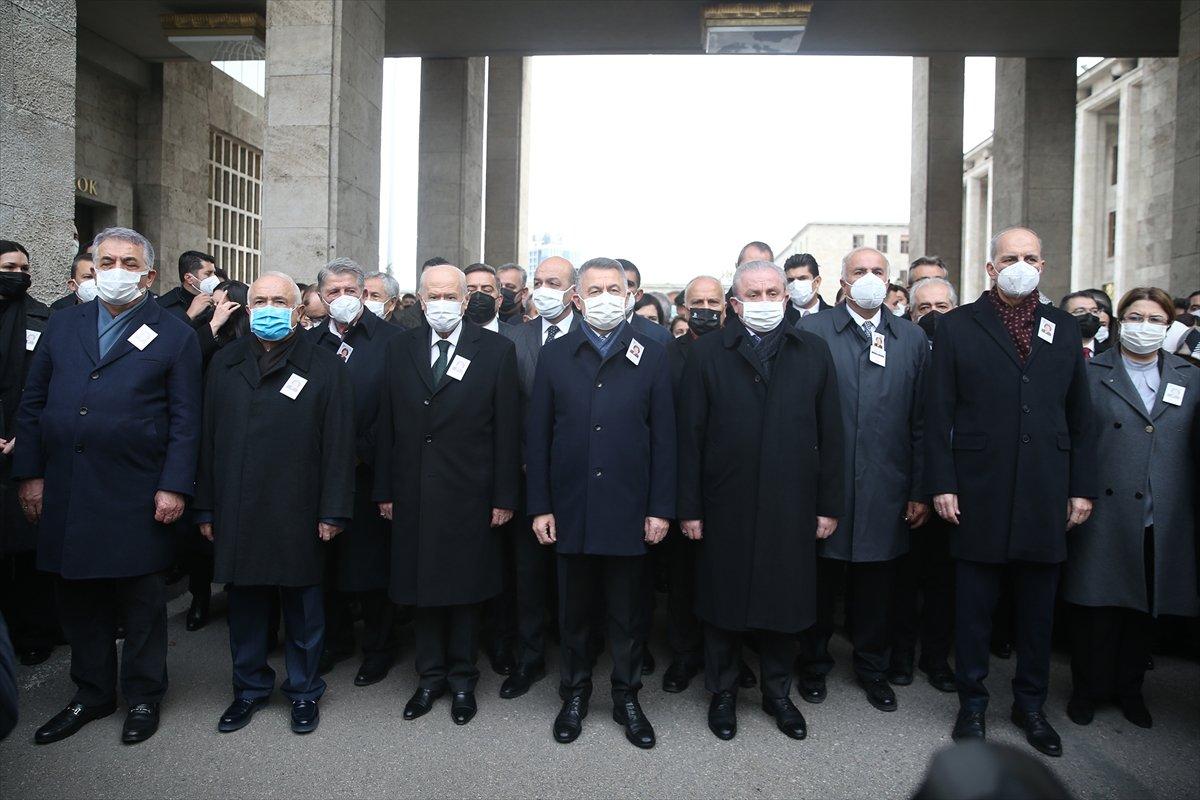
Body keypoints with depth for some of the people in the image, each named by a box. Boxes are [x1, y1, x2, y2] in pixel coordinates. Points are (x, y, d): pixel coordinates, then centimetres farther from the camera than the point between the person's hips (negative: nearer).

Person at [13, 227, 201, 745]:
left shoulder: (175, 336, -1)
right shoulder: (62, 325, 11)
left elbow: (185, 420, -5)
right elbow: (32, 403, 11)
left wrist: (174, 487, -11)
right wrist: (30, 473, 5)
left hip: (137, 498, -4)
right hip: (66, 495, 4)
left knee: (142, 604, 8)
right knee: (79, 603, 15)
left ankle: (143, 698, 25)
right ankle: (91, 695, 32)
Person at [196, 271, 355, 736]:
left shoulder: (324, 367, -2)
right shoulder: (224, 364, 11)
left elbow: (338, 445, -6)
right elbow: (208, 439, 10)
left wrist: (333, 511, -10)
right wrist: (207, 508, 7)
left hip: (297, 515, -3)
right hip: (236, 514, 4)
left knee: (302, 609, 9)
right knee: (244, 605, 14)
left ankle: (304, 692, 26)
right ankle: (250, 688, 32)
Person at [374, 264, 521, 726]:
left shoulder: (497, 351, -3)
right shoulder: (399, 349, 6)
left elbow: (507, 430, -5)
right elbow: (387, 425, 7)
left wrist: (504, 497, -7)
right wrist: (384, 491, 4)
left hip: (469, 496, -3)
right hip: (413, 494, 3)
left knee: (465, 589, 10)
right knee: (421, 587, 12)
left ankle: (462, 679, 28)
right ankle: (430, 676, 30)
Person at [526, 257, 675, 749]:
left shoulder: (651, 357, 2)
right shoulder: (554, 356, 4)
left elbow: (664, 437, 1)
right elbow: (538, 436, 3)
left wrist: (660, 507, -4)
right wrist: (539, 506, -1)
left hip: (629, 512, 0)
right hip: (571, 510, 1)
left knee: (628, 613, 12)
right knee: (574, 611, 14)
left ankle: (626, 697, 30)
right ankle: (575, 694, 33)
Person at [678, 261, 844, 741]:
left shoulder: (814, 352, 6)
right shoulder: (707, 353, 0)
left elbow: (830, 434, 5)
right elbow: (690, 436, -3)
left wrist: (829, 504, 2)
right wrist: (690, 507, -6)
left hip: (791, 505, 2)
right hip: (726, 506, -1)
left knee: (785, 602, 13)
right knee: (723, 601, 10)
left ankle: (777, 692, 34)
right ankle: (723, 693, 31)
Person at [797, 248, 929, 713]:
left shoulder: (913, 339, 7)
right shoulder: (812, 330, -2)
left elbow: (921, 421, 6)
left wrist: (919, 490, 4)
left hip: (885, 489, 2)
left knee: (876, 585, 14)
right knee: (821, 582, 11)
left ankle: (873, 669, 34)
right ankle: (814, 665, 31)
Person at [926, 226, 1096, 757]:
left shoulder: (1064, 330, 10)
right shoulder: (958, 327, 0)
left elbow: (1080, 416, 11)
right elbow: (939, 414, -3)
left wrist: (1082, 487, 5)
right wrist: (942, 484, -9)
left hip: (1045, 495, 3)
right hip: (979, 494, -3)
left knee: (1038, 608, 14)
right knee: (973, 607, 8)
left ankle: (1030, 704, 31)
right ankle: (972, 702, 25)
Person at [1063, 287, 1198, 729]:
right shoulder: (1090, 374, 0)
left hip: (1162, 524, 3)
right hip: (1104, 518, -3)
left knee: (1145, 608, 13)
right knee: (1096, 606, 5)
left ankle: (1129, 688, 31)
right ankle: (1088, 689, 22)